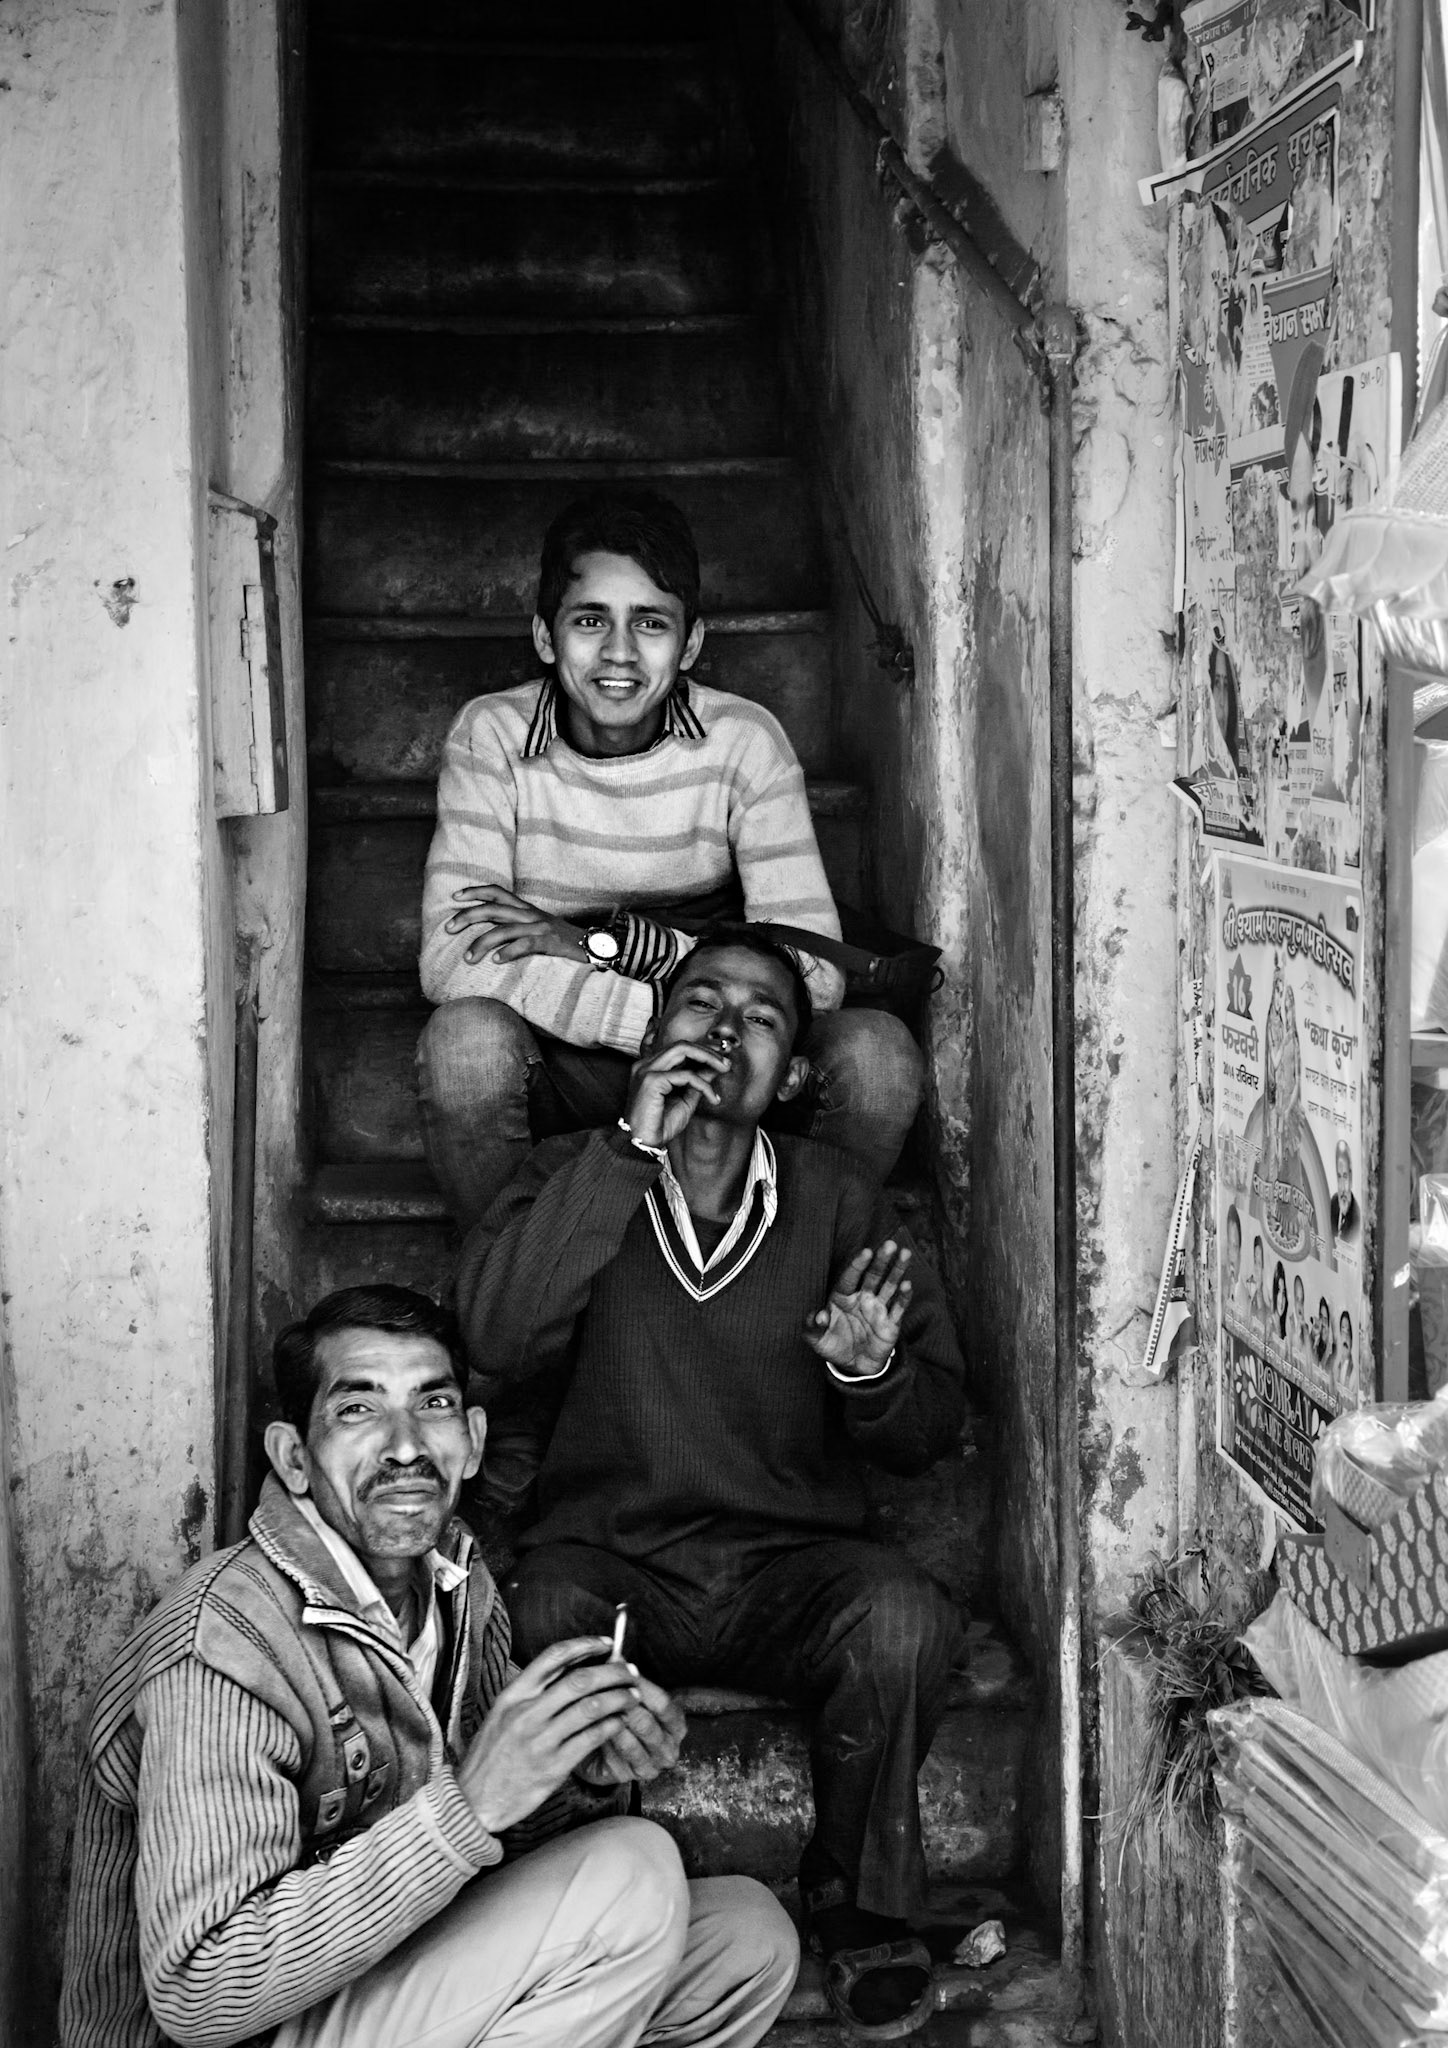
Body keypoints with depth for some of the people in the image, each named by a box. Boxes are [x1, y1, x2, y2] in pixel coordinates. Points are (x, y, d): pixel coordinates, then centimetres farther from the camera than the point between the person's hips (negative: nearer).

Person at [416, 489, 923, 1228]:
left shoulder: (744, 741, -8)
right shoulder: (492, 737, -10)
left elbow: (812, 977, -15)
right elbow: (451, 962, -23)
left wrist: (606, 942, -22)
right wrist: (669, 1017, -32)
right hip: (556, 1070, -1)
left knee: (876, 1051, -25)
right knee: (465, 1035, -33)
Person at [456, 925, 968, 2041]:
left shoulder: (839, 1198, 8)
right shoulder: (575, 1173, 6)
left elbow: (930, 1432, 7)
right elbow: (497, 1338, -15)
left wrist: (871, 1374, -17)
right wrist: (630, 1151, -17)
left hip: (789, 1563, 1)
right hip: (606, 1558, -1)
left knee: (904, 1615, -29)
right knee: (547, 1620, -34)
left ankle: (861, 1899, -2)